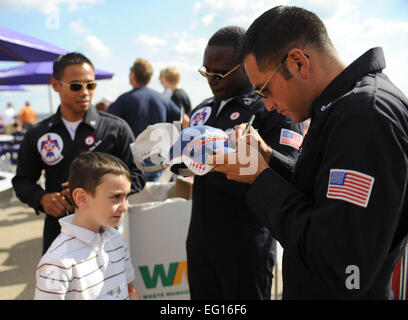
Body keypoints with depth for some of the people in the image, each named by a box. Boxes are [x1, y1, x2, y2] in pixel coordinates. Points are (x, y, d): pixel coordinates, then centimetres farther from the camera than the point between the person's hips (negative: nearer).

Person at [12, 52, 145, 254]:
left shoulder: (116, 128, -4)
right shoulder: (37, 135, 4)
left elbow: (135, 178, -3)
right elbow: (22, 181, 12)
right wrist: (42, 198, -9)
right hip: (57, 231, 2)